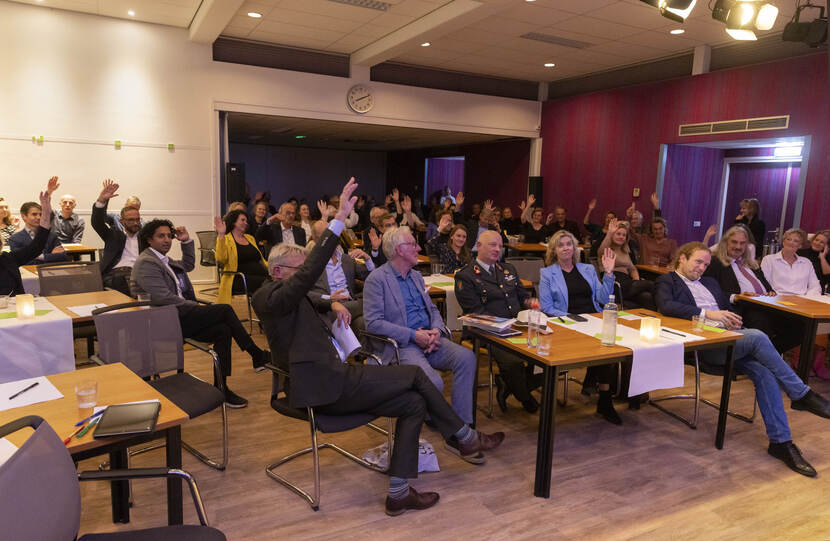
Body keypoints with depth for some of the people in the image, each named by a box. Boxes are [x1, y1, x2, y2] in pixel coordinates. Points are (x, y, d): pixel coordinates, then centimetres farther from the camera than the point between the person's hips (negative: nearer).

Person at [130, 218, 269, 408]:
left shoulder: (163, 259, 19)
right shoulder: (146, 263, -11)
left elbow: (188, 265, 37)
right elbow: (163, 298, -20)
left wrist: (187, 242, 23)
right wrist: (196, 306, -14)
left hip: (177, 317, 10)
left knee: (223, 330, -12)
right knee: (225, 310, -18)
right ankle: (257, 355, -12)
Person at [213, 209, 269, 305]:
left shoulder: (250, 238, 27)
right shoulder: (226, 239, 8)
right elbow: (221, 259, -11)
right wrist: (221, 235, -18)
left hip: (260, 275, 6)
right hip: (239, 278, -6)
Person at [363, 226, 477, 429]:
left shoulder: (416, 276, 21)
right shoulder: (376, 280, -4)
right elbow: (373, 323, -12)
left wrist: (437, 331, -1)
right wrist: (414, 335, -17)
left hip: (429, 338, 7)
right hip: (401, 346, -7)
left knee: (466, 357, -20)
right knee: (433, 382, -31)